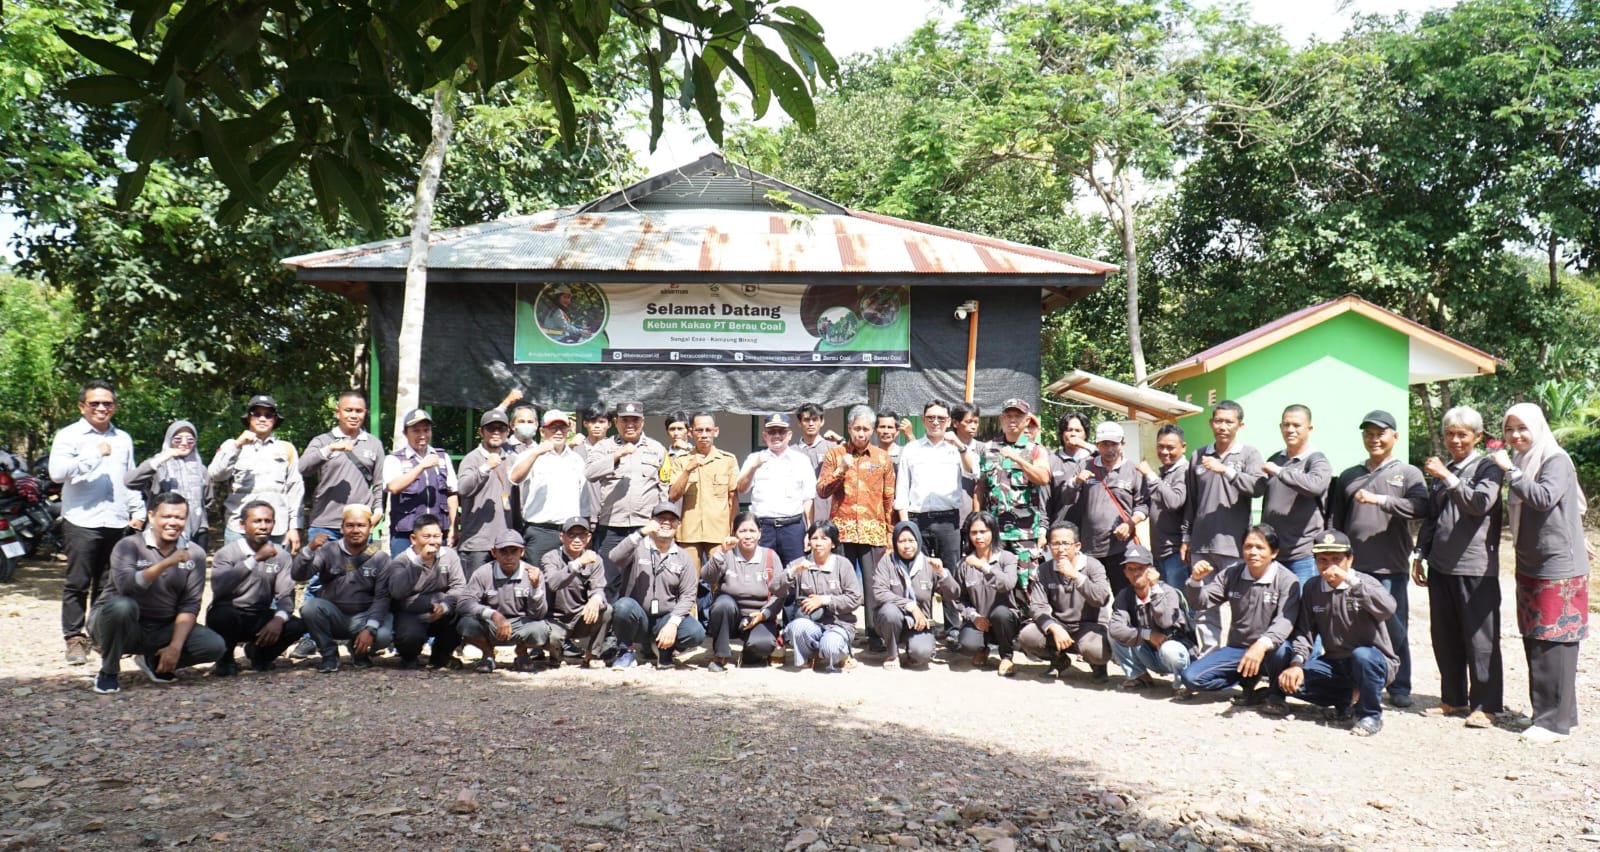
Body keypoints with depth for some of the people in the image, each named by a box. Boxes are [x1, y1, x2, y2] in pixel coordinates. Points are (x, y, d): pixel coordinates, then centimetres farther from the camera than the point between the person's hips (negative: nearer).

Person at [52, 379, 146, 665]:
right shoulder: (69, 436, 1)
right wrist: (94, 455, -18)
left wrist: (138, 511, 17)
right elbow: (57, 471, -15)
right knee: (77, 584, -4)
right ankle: (74, 638, 3)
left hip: (117, 523, 5)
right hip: (82, 522, -4)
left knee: (108, 586, 7)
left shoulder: (123, 439, 18)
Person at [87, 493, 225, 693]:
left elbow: (189, 605, -5)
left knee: (214, 645, -18)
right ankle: (108, 672, -11)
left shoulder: (194, 554, -2)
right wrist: (166, 564, -39)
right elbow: (126, 585, -31)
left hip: (163, 630, 3)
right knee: (121, 605, -36)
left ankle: (154, 662, 9)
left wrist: (175, 647, -16)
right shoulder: (129, 545, -12)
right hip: (127, 629, -3)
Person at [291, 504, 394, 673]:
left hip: (363, 617, -1)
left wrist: (370, 628, -25)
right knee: (309, 606, -30)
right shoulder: (329, 551, -3)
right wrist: (310, 549, -32)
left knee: (383, 635, -31)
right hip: (332, 617, 1)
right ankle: (329, 653, -6)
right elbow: (298, 576, -14)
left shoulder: (380, 557, -4)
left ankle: (360, 650, 7)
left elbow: (382, 597, -11)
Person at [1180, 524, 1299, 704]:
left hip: (1268, 650, -3)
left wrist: (1262, 645, -45)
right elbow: (1201, 602, 0)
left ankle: (1276, 691, -6)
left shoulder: (1287, 581, -12)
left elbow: (1284, 621, -25)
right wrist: (1196, 581, -23)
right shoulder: (1231, 574, 1)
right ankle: (1248, 681, 6)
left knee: (1280, 650, -40)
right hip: (1236, 648, 3)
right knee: (1191, 677, -16)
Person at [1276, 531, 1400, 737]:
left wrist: (1350, 580, -37)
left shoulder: (1365, 584, -11)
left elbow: (1388, 609, -34)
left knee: (1362, 655, -39)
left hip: (1373, 662, -4)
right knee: (1288, 679, -17)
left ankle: (1371, 714, -13)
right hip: (1335, 664, 5)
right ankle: (1345, 699, 8)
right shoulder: (1313, 588, 3)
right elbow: (1304, 631, -2)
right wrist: (1296, 663, -19)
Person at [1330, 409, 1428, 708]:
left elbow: (1422, 507, -13)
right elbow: (1337, 522, 18)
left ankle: (1399, 687, 12)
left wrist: (1381, 500, -20)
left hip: (1391, 568, -3)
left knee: (1394, 627, 2)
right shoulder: (1349, 476, 17)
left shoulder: (1408, 473, 5)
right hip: (1352, 567, 3)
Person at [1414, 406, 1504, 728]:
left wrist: (1447, 477, -23)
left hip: (1476, 568, -6)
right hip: (1441, 566, 6)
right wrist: (1420, 555, 16)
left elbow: (1480, 503, -20)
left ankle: (1485, 705, 4)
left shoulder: (1488, 468, -2)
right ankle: (1453, 699, 20)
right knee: (1444, 637, 10)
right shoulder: (1442, 470, 16)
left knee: (1479, 638, -3)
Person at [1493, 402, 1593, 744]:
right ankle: (1551, 712, 18)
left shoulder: (1557, 460, -10)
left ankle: (1555, 721, -2)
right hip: (1529, 567, 8)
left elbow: (1544, 497, -27)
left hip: (1559, 567, -8)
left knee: (1553, 643, -6)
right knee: (1533, 642, 10)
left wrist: (1509, 470, -22)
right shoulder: (1521, 462, 13)